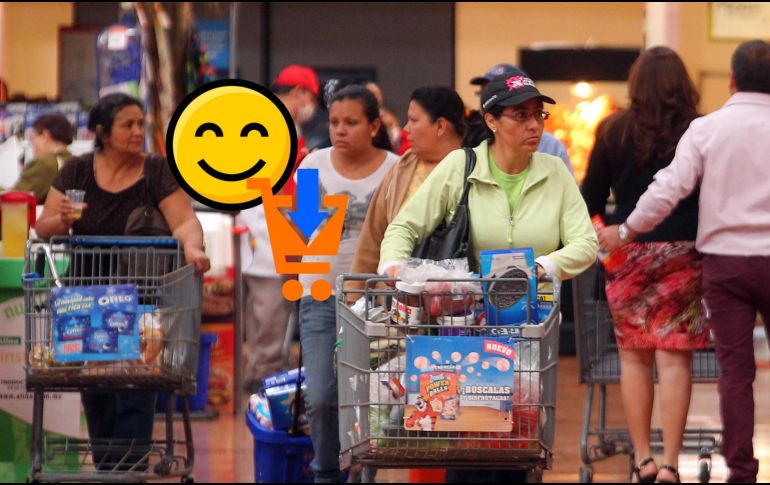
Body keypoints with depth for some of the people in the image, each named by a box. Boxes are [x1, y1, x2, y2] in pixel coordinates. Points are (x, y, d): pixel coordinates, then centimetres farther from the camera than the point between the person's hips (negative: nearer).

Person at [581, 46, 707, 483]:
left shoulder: (614, 131, 0)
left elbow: (591, 198, 5)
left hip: (629, 251, 1)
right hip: (683, 252, -1)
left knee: (634, 356, 10)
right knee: (674, 357, 0)